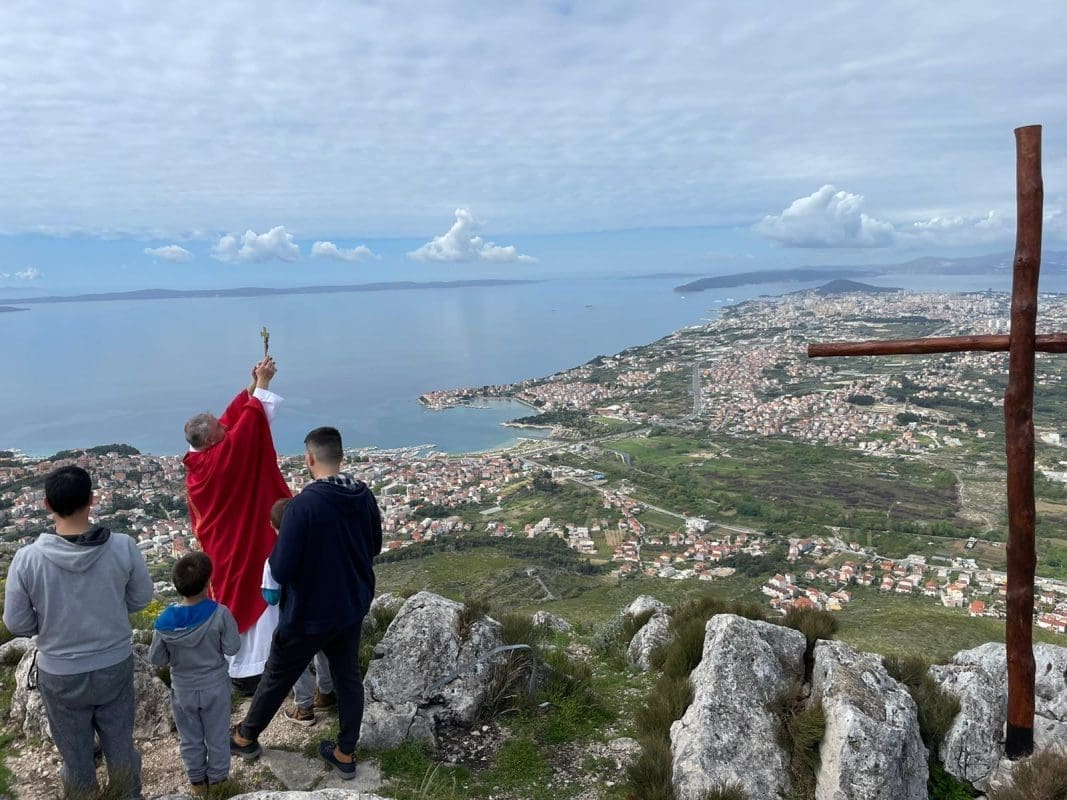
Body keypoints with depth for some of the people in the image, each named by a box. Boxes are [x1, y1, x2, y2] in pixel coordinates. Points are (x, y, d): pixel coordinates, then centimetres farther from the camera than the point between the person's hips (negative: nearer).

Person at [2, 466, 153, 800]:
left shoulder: (27, 559, -22)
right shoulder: (123, 547, -20)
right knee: (120, 744, 23)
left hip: (60, 674, -1)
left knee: (75, 754, 22)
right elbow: (141, 598, -4)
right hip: (115, 666, 1)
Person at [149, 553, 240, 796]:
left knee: (190, 738, 22)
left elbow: (156, 659, -8)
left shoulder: (165, 621, -20)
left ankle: (197, 780, 39)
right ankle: (217, 778, 36)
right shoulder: (220, 614, -26)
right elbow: (232, 648, -15)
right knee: (217, 736, 19)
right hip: (215, 687, -1)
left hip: (183, 690, 1)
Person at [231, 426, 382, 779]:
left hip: (309, 614, -4)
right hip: (353, 607, 5)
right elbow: (374, 547, 6)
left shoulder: (304, 504, -27)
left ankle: (245, 738, 41)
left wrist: (274, 556, -1)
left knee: (277, 676, 18)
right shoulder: (365, 496, -8)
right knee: (348, 677, 19)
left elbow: (281, 569, -22)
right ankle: (345, 753, 32)